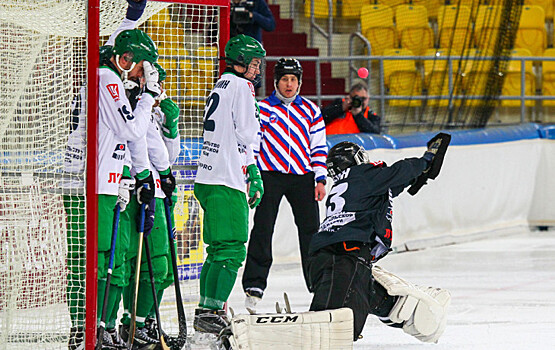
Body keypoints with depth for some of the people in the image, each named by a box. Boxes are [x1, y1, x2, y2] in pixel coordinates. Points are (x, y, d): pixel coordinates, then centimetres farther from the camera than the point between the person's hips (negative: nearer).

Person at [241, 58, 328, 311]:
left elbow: (319, 146, 11)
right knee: (262, 229, -8)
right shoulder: (262, 109, 4)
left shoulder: (310, 111, 11)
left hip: (302, 176, 2)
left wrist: (320, 179, 5)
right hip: (270, 176, -2)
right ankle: (254, 286, -5)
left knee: (311, 230, 2)